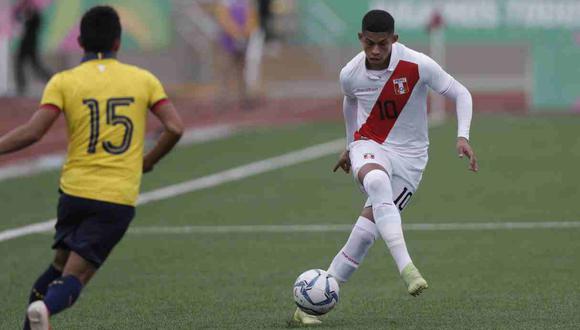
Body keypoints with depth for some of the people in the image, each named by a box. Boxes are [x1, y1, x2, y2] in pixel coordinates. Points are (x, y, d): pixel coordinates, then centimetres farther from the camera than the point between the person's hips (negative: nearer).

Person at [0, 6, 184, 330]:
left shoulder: (64, 82, 0)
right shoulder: (144, 80, 4)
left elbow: (32, 132, -12)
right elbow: (175, 128, -2)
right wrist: (149, 161, 15)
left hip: (75, 191, 1)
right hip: (120, 199, -1)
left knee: (61, 264, 23)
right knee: (75, 276, -5)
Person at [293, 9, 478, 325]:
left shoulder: (417, 65, -16)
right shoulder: (350, 74, -6)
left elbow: (461, 94, -6)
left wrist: (462, 137, -20)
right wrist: (350, 146, 30)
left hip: (409, 156, -1)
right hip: (369, 146, 1)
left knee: (368, 228, -14)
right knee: (376, 181, -38)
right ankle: (407, 269, -47)